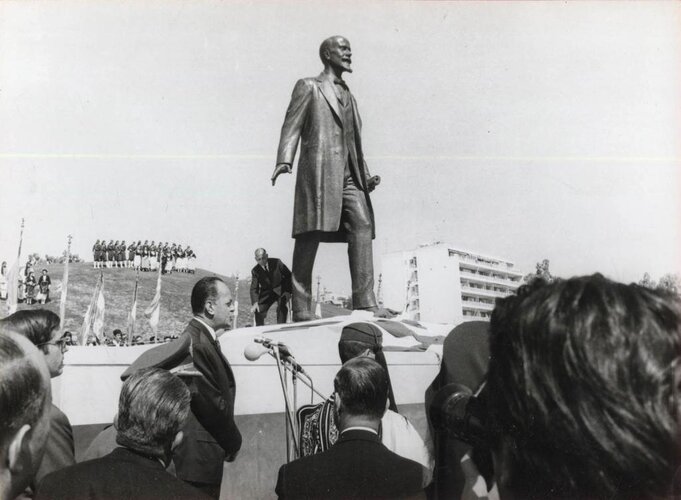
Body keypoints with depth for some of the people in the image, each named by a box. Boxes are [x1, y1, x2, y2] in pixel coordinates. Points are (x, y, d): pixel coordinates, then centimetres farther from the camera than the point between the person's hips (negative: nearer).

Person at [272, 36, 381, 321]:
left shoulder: (348, 96, 30)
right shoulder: (308, 87, 11)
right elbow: (291, 126, -1)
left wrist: (366, 175, 16)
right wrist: (284, 159, -18)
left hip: (349, 175, 6)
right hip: (319, 169, -6)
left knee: (362, 226, -13)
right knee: (310, 234, -8)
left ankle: (365, 303, -16)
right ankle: (301, 310, -7)